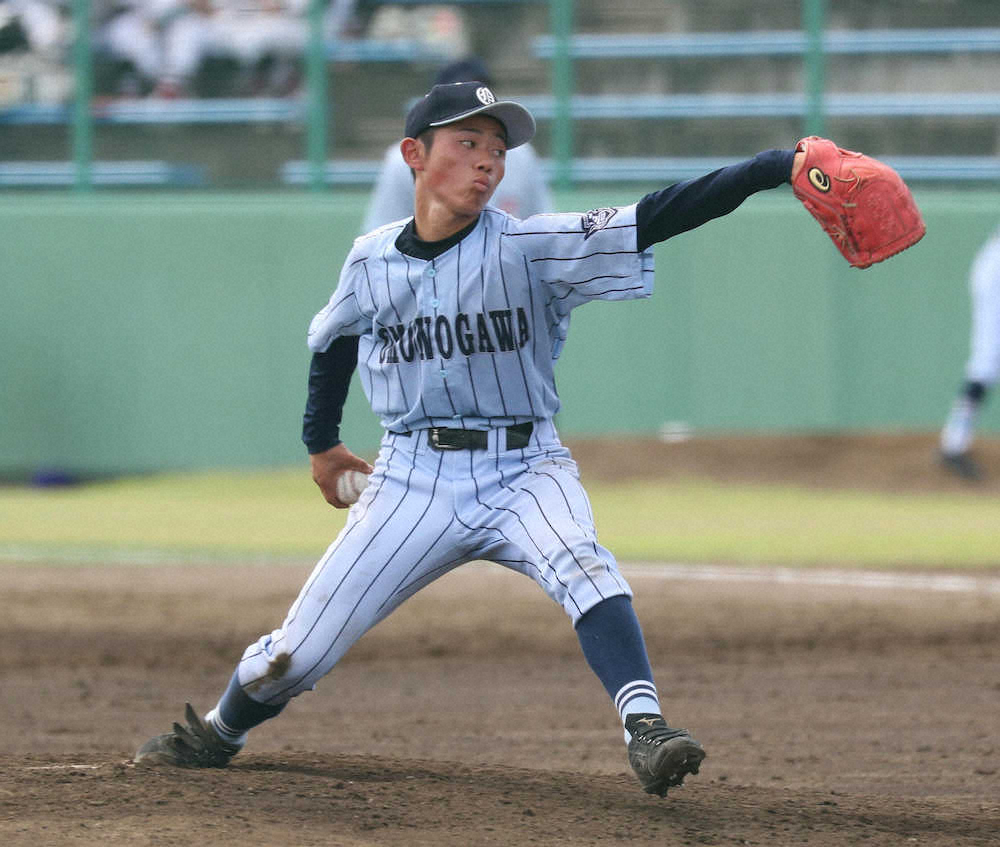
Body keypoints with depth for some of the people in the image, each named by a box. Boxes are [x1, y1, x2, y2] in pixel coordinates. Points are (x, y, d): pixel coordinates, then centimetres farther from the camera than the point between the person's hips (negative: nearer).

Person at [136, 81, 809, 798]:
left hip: (525, 470, -2)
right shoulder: (373, 262, -3)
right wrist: (320, 440, 27)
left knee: (582, 567, -34)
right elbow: (334, 340, 19)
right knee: (300, 650, 2)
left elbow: (654, 219, -24)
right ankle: (218, 734, 31)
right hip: (416, 480, 2)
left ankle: (645, 730, -42)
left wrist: (778, 168, -34)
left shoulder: (529, 248, -12)